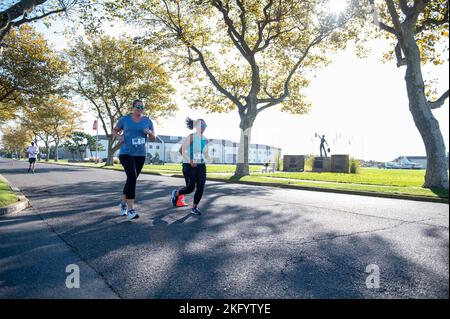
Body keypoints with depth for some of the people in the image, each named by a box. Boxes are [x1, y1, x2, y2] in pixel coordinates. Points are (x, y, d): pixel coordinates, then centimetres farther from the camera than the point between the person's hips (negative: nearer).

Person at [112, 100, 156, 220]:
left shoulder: (148, 121, 5)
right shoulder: (124, 119, 0)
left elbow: (153, 139, 7)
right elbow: (114, 131, 13)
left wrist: (150, 133, -15)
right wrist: (119, 136, -9)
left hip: (140, 155, 4)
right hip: (126, 154, -3)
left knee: (131, 179, 13)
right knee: (132, 178, -20)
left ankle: (123, 203, 35)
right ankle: (130, 209, -15)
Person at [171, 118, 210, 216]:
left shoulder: (205, 140, 9)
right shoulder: (190, 137, -9)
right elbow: (182, 150, -12)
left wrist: (209, 159, -6)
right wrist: (189, 160, -24)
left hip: (201, 166, 6)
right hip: (189, 166, -5)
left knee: (200, 188, -2)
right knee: (190, 188, -5)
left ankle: (194, 208, 15)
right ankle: (176, 193, 27)